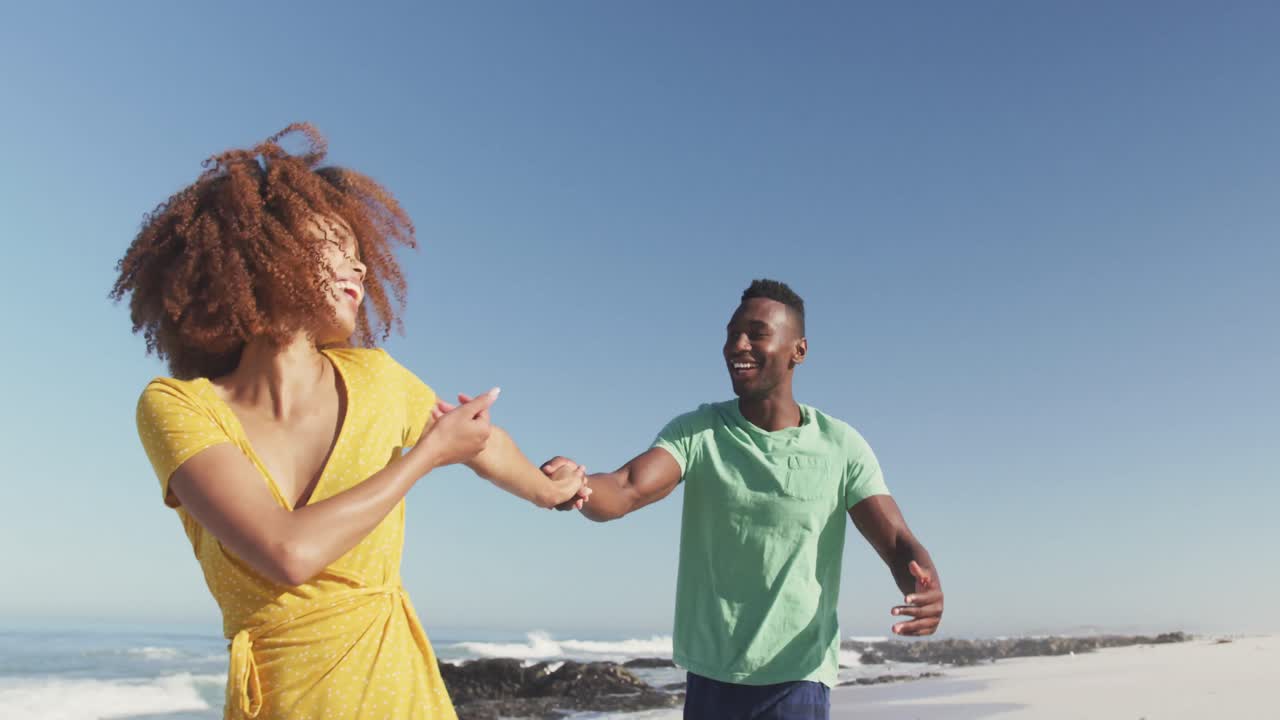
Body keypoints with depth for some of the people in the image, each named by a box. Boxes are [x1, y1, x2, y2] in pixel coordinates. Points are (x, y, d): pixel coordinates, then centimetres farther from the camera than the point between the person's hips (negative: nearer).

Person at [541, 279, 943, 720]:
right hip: (709, 676, 2)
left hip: (797, 678, -2)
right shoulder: (695, 433, -4)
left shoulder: (841, 447, -5)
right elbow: (623, 491, -18)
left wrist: (926, 588, -33)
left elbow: (897, 541, -9)